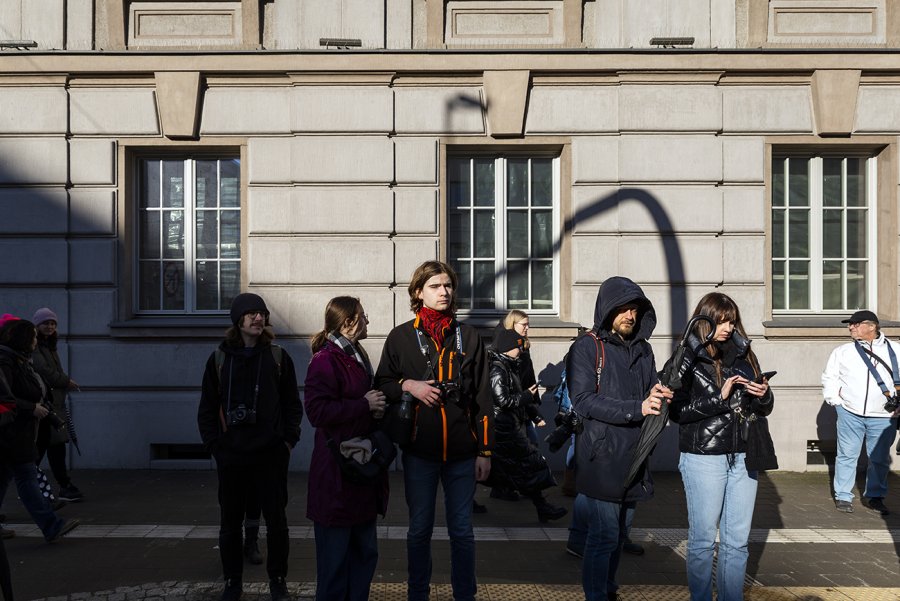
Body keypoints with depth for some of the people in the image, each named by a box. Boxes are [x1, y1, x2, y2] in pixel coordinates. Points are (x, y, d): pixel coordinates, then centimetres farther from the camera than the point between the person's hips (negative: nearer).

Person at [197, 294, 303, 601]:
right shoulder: (219, 358, 5)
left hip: (271, 454, -1)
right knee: (230, 521, 9)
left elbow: (292, 404, 5)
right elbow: (207, 408, 7)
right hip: (231, 455, 1)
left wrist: (288, 440, -3)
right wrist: (214, 444, -1)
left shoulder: (278, 357, 3)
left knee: (276, 519, 7)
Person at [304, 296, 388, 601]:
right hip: (336, 474, -9)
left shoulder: (357, 358, 15)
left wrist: (377, 407, 5)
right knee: (335, 555, 1)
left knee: (365, 551, 15)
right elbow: (317, 411, -22)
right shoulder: (325, 361, -13)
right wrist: (364, 405, -17)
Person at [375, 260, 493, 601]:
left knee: (462, 531, 8)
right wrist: (408, 385, -13)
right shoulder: (401, 337, 3)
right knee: (420, 529, 11)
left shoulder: (468, 337, 6)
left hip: (462, 451, 1)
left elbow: (482, 397, 5)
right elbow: (382, 384, 8)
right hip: (419, 449, -1)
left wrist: (485, 450, 2)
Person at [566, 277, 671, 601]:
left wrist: (659, 396, -8)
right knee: (604, 534, -5)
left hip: (633, 456, 7)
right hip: (601, 457, -7)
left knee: (620, 532, 17)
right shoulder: (586, 348, -8)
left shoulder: (642, 349, 14)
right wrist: (636, 407, -23)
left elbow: (650, 395, 17)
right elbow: (583, 401, -17)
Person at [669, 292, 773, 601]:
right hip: (703, 457, -4)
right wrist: (720, 397, -16)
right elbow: (677, 410, -10)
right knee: (703, 538, 4)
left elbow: (763, 409, 16)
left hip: (742, 457, 4)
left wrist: (763, 395, -6)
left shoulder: (743, 355, 11)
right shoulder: (688, 358, -2)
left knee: (737, 540, 9)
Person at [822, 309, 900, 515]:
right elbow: (829, 377, 11)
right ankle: (843, 497, 13)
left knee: (880, 459, 8)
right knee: (847, 455, 3)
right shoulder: (843, 351, 5)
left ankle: (875, 498, 22)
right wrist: (835, 400, 2)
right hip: (850, 413, 0)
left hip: (883, 416, 0)